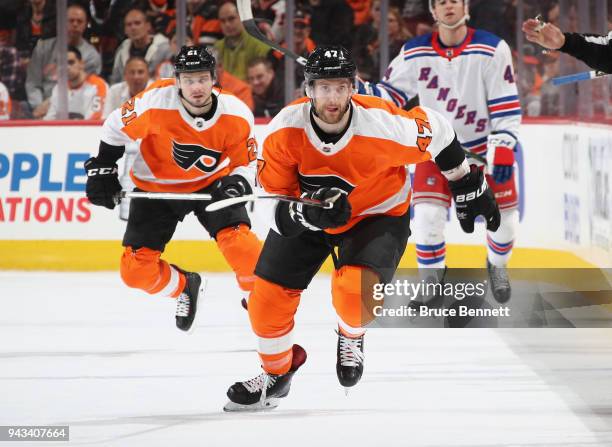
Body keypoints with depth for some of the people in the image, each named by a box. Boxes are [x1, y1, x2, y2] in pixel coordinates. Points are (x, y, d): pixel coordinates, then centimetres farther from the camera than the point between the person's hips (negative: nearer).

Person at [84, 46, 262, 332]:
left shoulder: (236, 115, -21)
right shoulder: (154, 103, -27)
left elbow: (245, 162, -9)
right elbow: (116, 128, -9)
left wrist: (237, 183, -30)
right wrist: (102, 169, -7)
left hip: (211, 183, 0)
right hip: (156, 189, 0)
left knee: (237, 241, -25)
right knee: (136, 270, -5)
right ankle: (185, 287, 28)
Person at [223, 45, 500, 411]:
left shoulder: (384, 125, -32)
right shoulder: (284, 131, -26)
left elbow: (437, 133, -11)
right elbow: (270, 200, -18)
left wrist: (470, 188, 2)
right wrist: (305, 213, -40)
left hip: (378, 215, -3)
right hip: (307, 214, 3)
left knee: (357, 291, -28)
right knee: (267, 296, -2)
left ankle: (351, 335, 10)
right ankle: (277, 372, 28)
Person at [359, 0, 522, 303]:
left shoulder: (492, 50, -15)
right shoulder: (415, 53, -8)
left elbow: (506, 106, -13)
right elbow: (392, 94, -1)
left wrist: (503, 151, -18)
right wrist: (362, 91, -20)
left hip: (484, 146, -1)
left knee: (503, 216, 2)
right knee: (428, 215, -15)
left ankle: (497, 265, 36)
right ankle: (432, 282, 7)